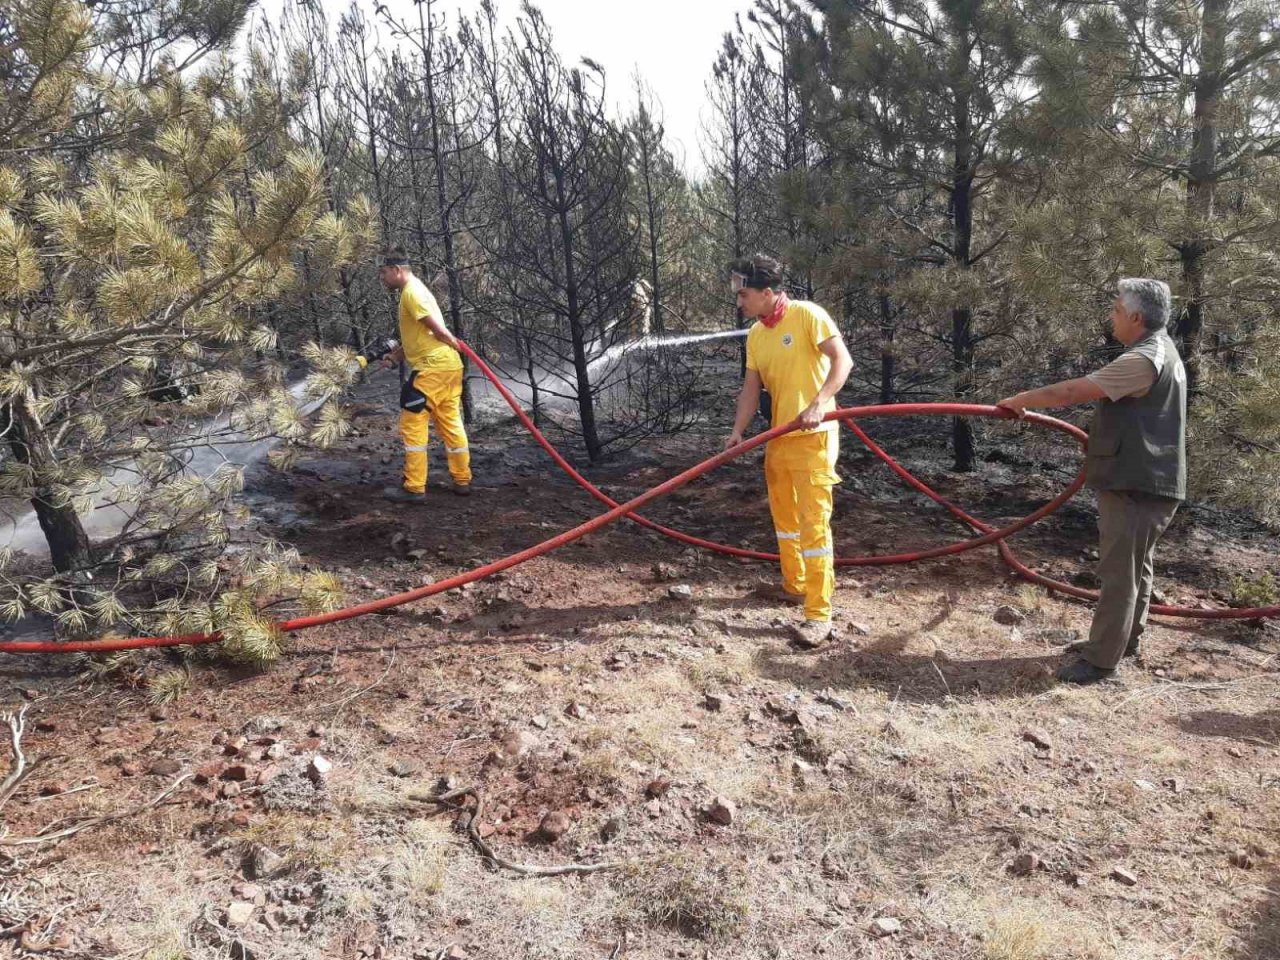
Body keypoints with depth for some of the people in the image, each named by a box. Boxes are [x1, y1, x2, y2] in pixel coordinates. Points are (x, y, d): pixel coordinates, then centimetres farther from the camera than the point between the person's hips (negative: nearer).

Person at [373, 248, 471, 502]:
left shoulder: (412, 292, -11)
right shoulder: (413, 290, 20)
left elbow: (438, 329, -17)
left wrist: (457, 347, -4)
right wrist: (394, 357, 12)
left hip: (433, 368, -10)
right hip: (449, 366, 10)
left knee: (413, 426, -4)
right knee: (451, 424, 14)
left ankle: (414, 488, -1)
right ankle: (462, 481, 20)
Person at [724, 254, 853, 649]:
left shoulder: (807, 315, -11)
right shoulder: (755, 335, 10)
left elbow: (842, 359, -17)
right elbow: (751, 387, 8)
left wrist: (819, 403, -30)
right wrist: (738, 431, -5)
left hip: (813, 436, -8)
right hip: (778, 436, 8)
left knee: (813, 521, -10)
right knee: (784, 515, 18)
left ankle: (819, 614, -7)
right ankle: (794, 585, 37)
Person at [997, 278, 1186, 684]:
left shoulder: (1142, 360, -21)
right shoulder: (1159, 350, 14)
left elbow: (1069, 392, -22)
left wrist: (1020, 400, -10)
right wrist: (1100, 435, 31)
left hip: (1136, 484, -11)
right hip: (1145, 479, 11)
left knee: (1119, 571, -5)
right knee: (1135, 566, 20)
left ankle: (1101, 659, 2)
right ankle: (1127, 639, 33)